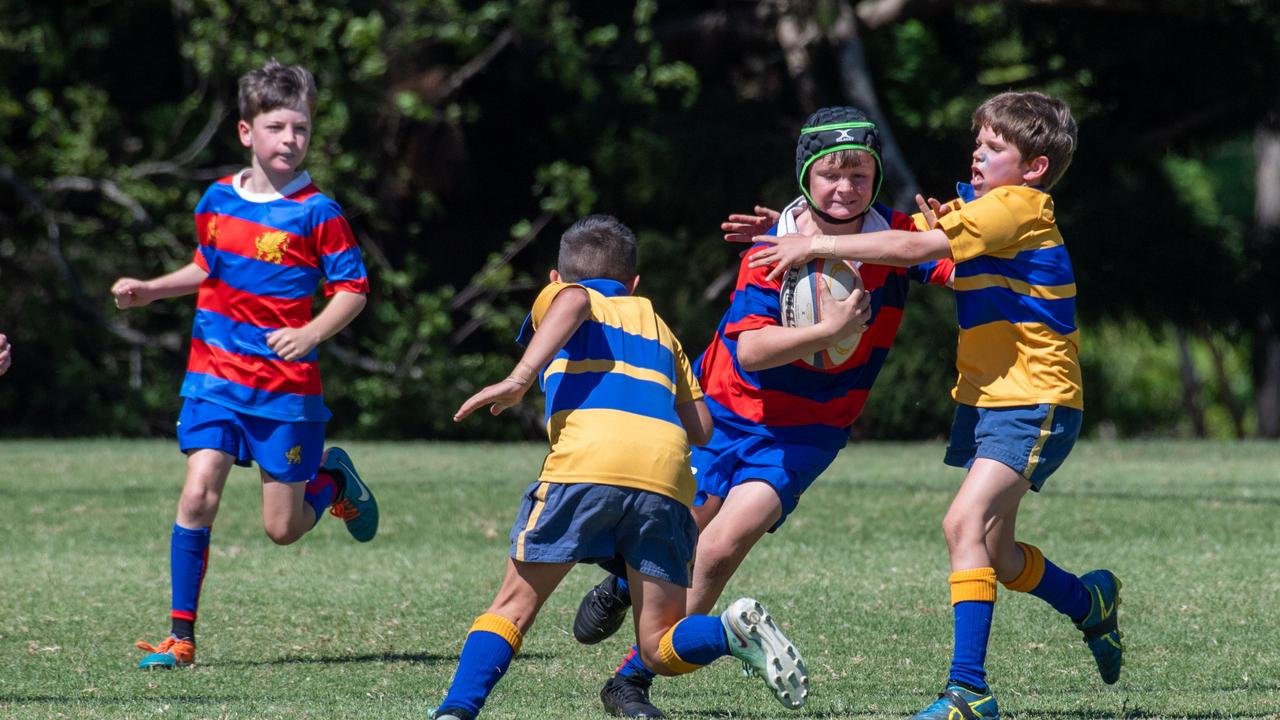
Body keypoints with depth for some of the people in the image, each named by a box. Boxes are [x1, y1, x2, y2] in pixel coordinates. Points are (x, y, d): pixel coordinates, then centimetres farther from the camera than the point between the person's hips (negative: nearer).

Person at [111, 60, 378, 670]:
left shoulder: (316, 213, -8)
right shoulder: (218, 200, 6)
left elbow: (353, 289, -6)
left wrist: (311, 333, -22)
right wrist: (149, 290, 14)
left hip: (287, 386, -3)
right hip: (215, 375, 3)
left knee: (283, 528, 3)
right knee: (198, 493, -15)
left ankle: (334, 479, 38)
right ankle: (181, 636, -9)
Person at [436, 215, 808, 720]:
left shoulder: (557, 296, 24)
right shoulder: (655, 323, 36)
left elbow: (574, 300, -3)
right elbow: (700, 427, 29)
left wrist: (520, 378, -12)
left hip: (588, 458, -3)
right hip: (667, 470, 3)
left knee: (515, 605, 4)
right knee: (660, 649, 6)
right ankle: (736, 630, -22)